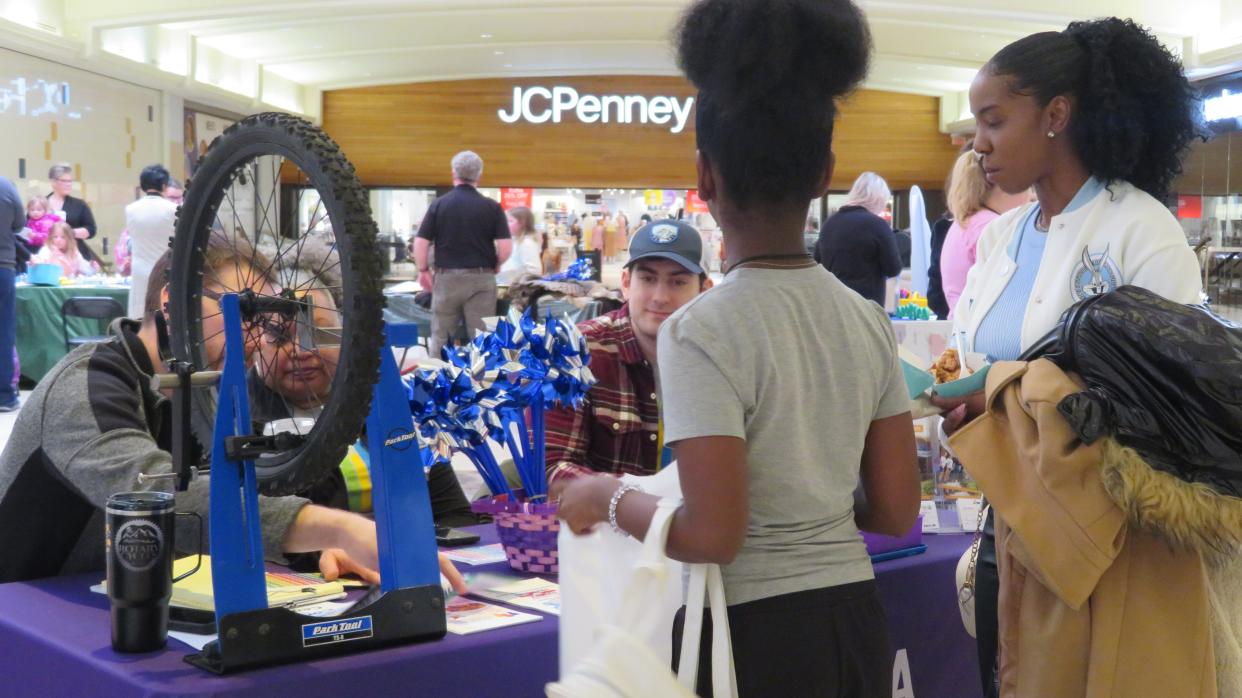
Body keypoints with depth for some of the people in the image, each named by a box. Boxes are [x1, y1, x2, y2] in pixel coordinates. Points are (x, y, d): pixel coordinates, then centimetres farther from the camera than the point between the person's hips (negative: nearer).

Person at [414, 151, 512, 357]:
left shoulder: (439, 205, -1)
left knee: (440, 339, 9)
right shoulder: (492, 207, -3)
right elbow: (506, 247, -7)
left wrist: (423, 270, 13)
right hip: (481, 278, -1)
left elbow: (420, 243, -2)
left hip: (447, 278, 1)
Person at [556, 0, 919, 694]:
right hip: (857, 625, 6)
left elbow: (711, 535, -21)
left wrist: (609, 497, -5)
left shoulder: (703, 330, -18)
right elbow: (896, 511, 3)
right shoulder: (868, 319, 0)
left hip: (757, 635, -6)